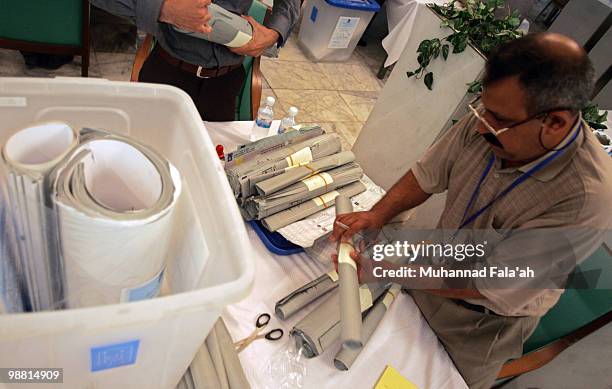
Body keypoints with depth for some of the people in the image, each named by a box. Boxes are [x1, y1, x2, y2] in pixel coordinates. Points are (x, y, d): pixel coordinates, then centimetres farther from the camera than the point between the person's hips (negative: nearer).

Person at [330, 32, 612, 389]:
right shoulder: (494, 117, -21)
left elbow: (485, 286, -30)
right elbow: (427, 175, -6)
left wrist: (379, 269, -28)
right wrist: (378, 215, -21)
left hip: (482, 323, -4)